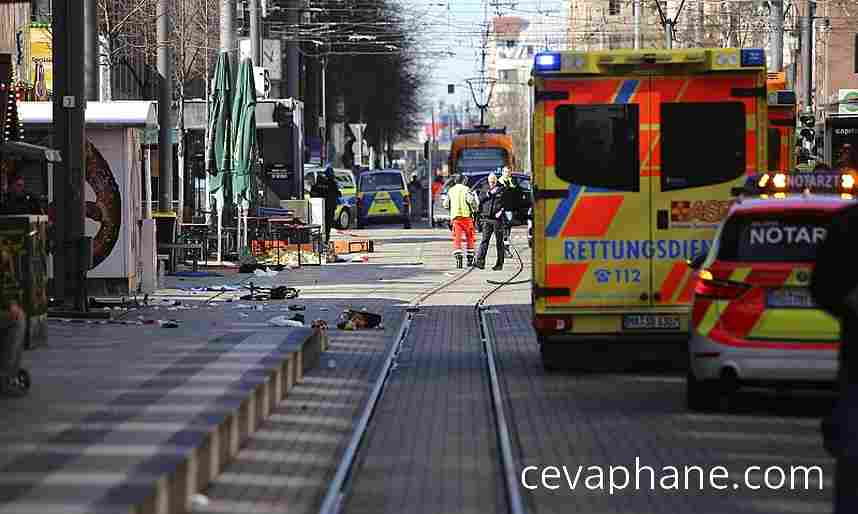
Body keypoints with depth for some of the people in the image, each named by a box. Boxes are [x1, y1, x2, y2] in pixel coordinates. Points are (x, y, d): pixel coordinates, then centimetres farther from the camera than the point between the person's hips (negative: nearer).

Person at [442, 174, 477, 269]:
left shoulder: (450, 191, 14)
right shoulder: (466, 189, -1)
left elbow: (445, 205, 19)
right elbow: (471, 200, -16)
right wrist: (475, 208, 1)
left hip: (455, 217, 3)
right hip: (466, 215, -3)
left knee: (456, 239, 0)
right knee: (470, 238, 10)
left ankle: (458, 258, -16)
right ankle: (470, 259, 13)